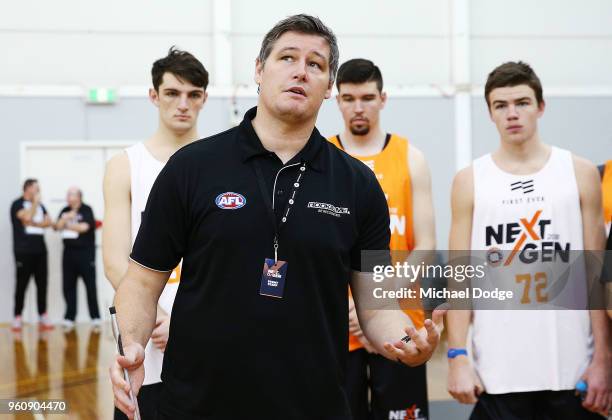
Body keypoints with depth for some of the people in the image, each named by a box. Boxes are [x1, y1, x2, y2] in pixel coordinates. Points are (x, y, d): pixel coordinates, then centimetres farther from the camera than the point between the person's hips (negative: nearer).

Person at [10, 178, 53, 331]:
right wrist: (35, 202, -6)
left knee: (42, 284, 3)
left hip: (40, 250, 5)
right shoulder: (17, 204, -1)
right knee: (21, 284, -3)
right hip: (23, 251, -5)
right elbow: (27, 217, -18)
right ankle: (17, 317, 3)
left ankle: (43, 316, 8)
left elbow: (48, 221, 6)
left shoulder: (40, 205, 17)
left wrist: (34, 223, -9)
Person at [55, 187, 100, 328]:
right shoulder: (65, 211, 13)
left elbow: (84, 227, -15)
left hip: (85, 251, -5)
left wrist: (68, 226, -3)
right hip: (69, 251, 5)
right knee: (68, 286, 5)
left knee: (90, 286, -2)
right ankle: (69, 318, 11)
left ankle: (95, 317, 4)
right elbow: (57, 226, 6)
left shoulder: (86, 210, -4)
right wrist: (65, 218, -11)